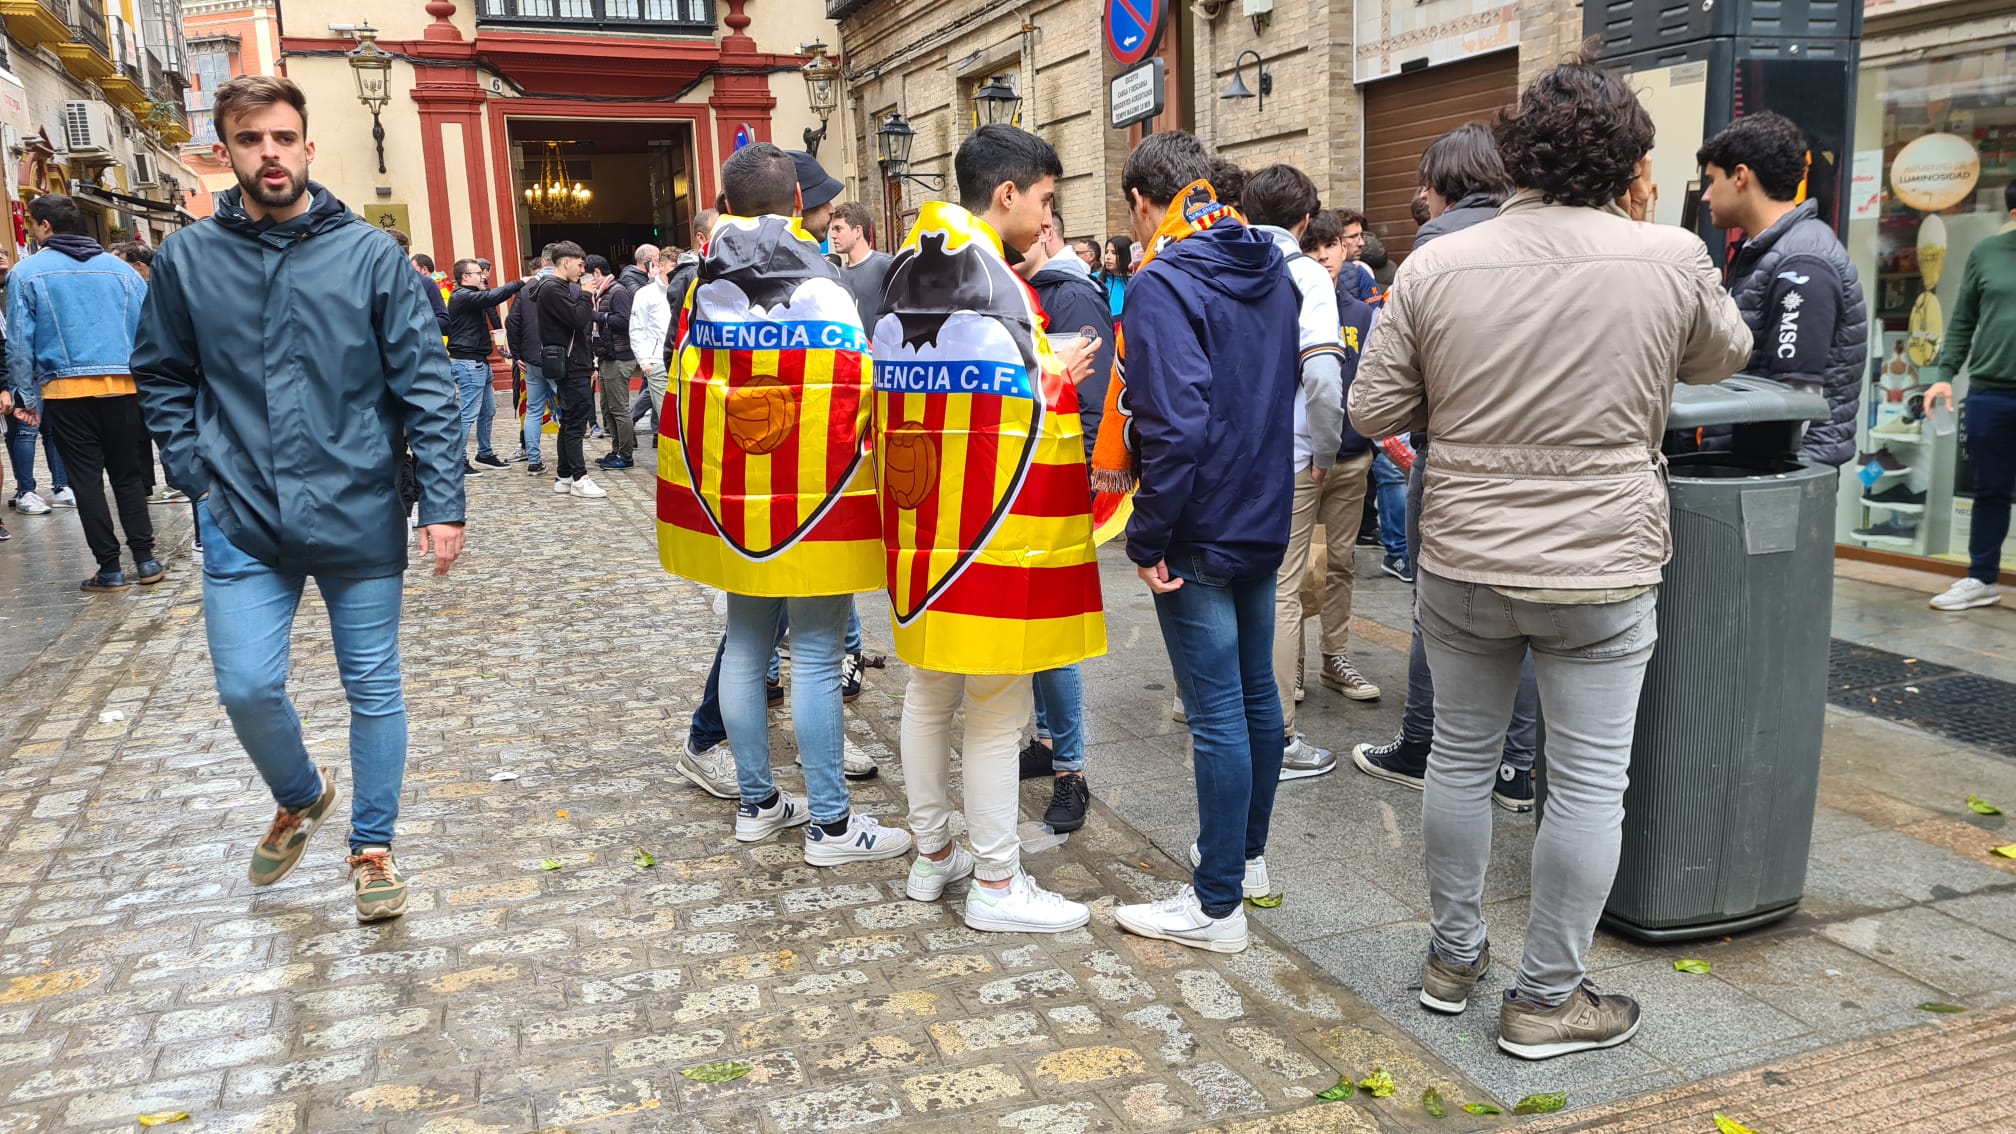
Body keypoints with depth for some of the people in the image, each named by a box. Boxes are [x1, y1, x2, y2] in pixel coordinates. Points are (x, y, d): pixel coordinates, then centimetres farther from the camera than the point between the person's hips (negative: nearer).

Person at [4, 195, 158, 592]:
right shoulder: (120, 269, 7)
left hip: (66, 391, -2)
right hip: (123, 386, 2)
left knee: (86, 480, 5)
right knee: (128, 475, 12)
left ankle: (110, 568, 5)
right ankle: (145, 558, 8)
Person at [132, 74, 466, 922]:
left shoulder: (371, 255, -4)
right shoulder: (186, 259, 2)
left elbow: (426, 385, -6)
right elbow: (162, 377, 13)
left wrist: (443, 504, -11)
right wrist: (196, 471, 1)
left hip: (360, 518, -1)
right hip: (241, 524, 2)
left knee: (373, 689, 8)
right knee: (247, 687, -2)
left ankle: (372, 846, 26)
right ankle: (299, 798, 31)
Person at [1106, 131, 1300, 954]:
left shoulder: (1164, 284, -17)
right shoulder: (1270, 270, 10)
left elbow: (1175, 425, -27)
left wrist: (1147, 539, -19)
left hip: (1202, 533, -9)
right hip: (1264, 518, 9)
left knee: (1217, 714, -3)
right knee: (1255, 691, 18)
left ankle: (1218, 905, 7)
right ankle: (1248, 855, 35)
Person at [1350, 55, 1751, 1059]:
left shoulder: (1435, 266, -6)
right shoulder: (1672, 259, -8)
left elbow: (1373, 411, -2)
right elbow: (1723, 358, 11)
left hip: (1461, 562, 3)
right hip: (1602, 570, -2)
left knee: (1461, 756, 17)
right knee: (1588, 781, 9)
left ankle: (1452, 957, 31)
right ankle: (1546, 999, 19)